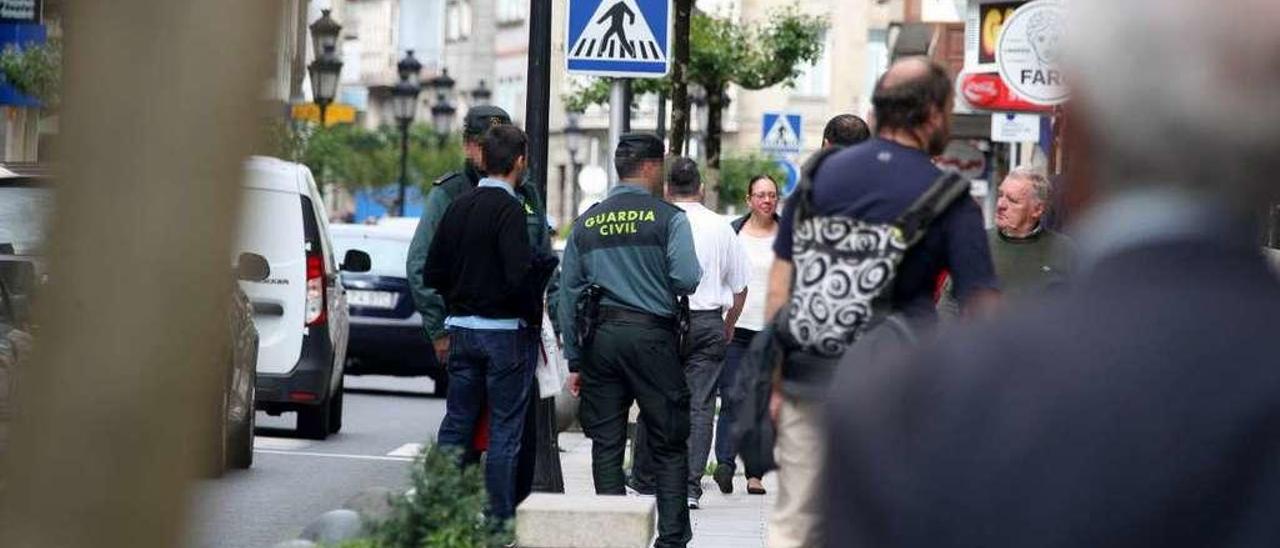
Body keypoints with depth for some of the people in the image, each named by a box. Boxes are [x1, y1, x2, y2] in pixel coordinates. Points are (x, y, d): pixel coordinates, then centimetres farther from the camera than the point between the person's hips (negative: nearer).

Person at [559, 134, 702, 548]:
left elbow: (568, 293, 11)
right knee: (668, 444, 3)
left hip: (599, 337, 3)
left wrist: (575, 359, 14)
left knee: (606, 444, 6)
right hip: (651, 334, -3)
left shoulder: (586, 222, 11)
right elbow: (686, 279, -13)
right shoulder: (668, 218, -3)